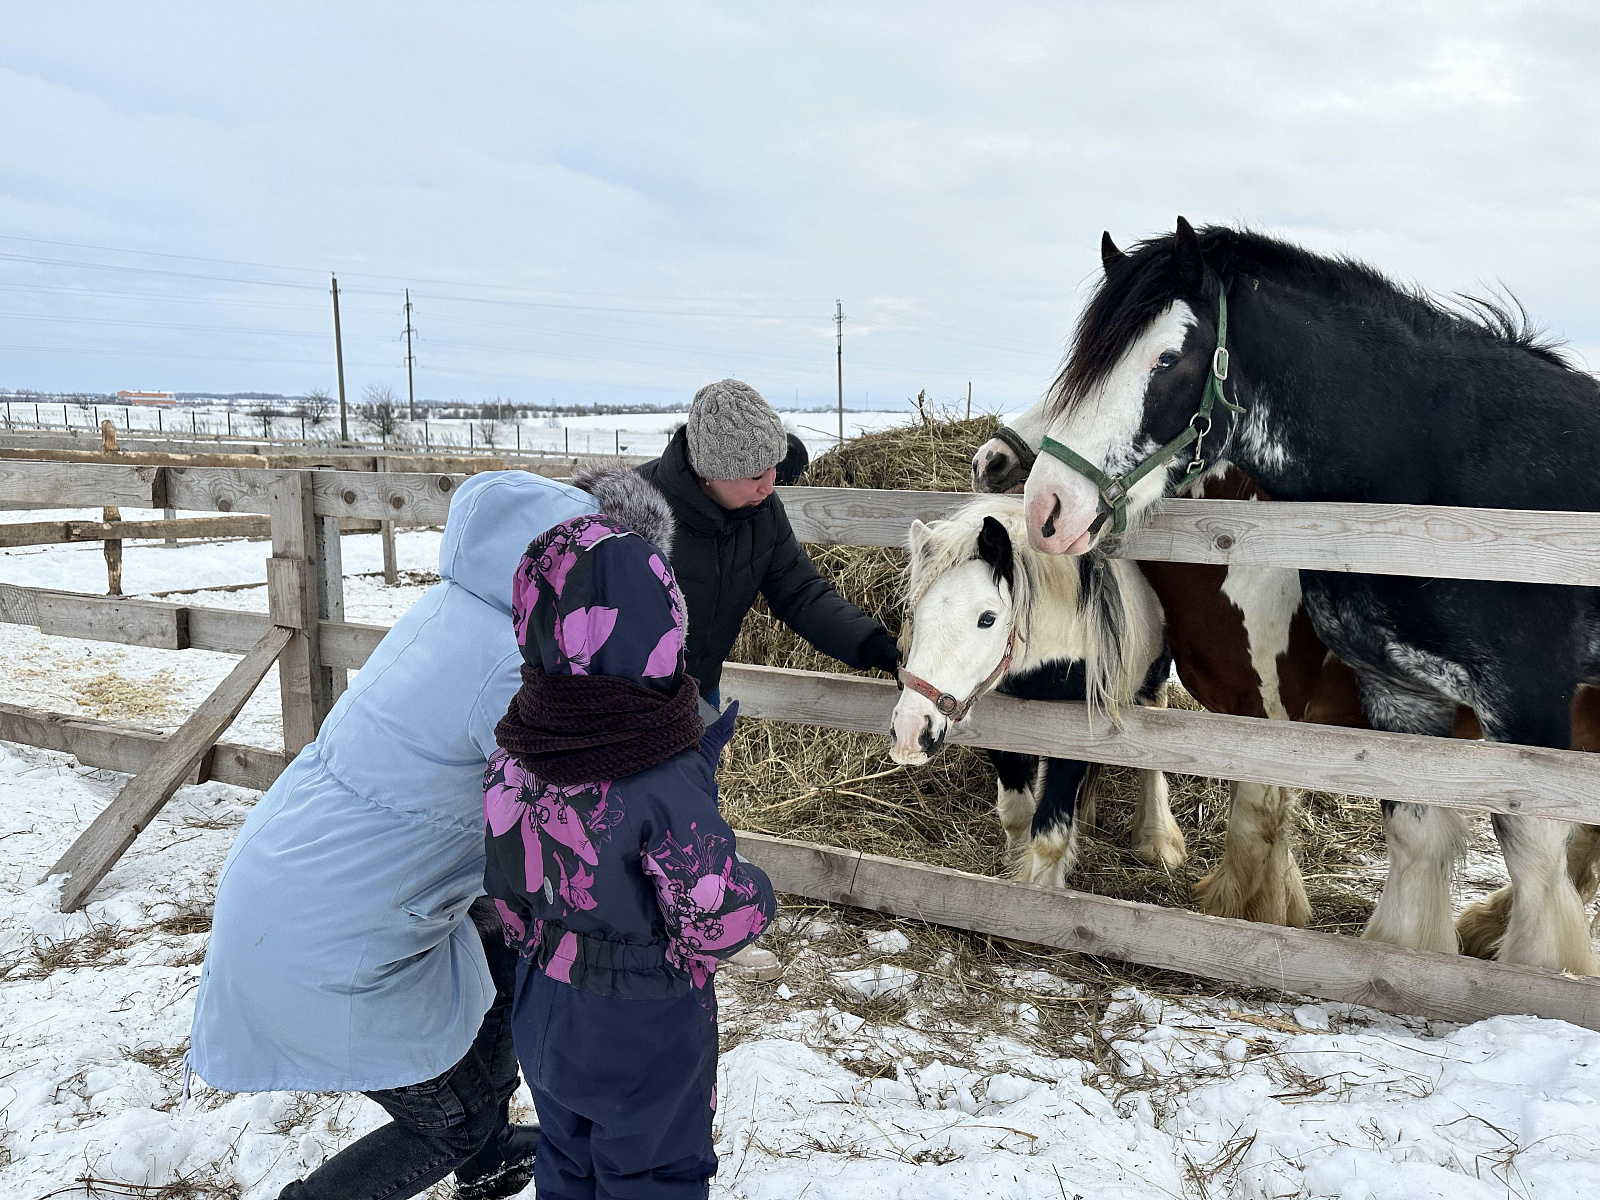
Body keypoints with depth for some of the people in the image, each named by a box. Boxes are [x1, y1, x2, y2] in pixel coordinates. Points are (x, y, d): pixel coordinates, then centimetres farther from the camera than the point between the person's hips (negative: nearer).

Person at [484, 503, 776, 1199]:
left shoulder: (515, 756, -13)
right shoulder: (669, 781, -32)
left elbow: (507, 891, -1)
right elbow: (716, 922, -26)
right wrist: (756, 893, -5)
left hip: (544, 1009, 5)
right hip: (647, 1035, -5)